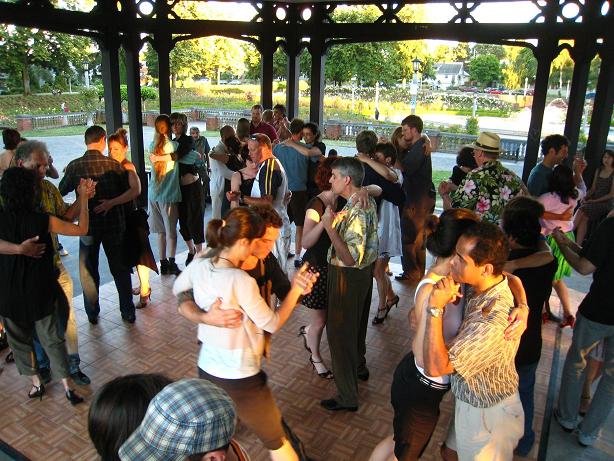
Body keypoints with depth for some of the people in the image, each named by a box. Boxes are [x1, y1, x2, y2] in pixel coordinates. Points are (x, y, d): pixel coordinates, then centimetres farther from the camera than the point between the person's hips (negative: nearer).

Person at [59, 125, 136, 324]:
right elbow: (127, 192, -3)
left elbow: (62, 191, 5)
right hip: (114, 223, 1)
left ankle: (92, 313, 24)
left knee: (88, 271, 15)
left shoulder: (75, 166, -10)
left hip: (88, 225, -1)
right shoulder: (114, 165, -9)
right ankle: (128, 312, 20)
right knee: (120, 269, 14)